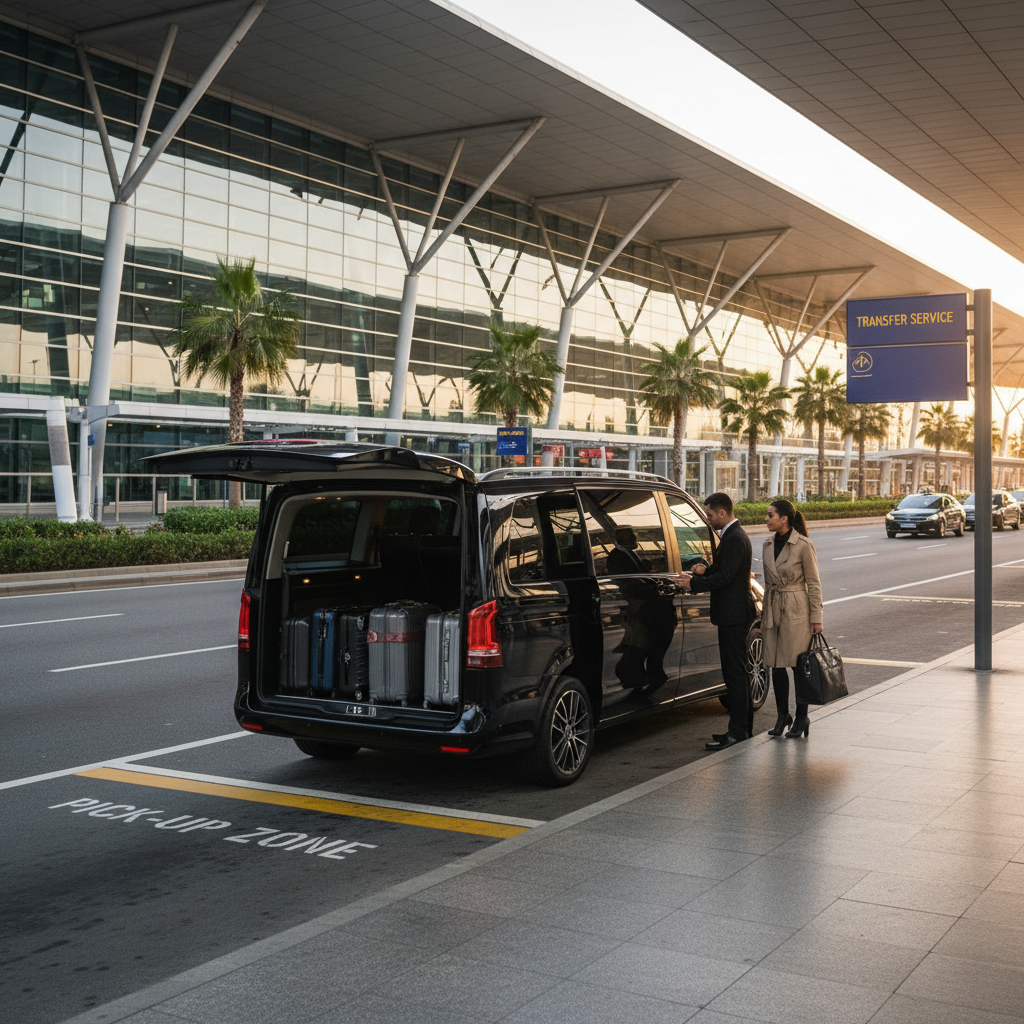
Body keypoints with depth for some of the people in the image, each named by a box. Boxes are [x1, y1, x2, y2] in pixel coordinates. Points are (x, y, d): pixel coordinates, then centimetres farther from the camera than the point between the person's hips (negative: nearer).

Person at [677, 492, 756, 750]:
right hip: (734, 614, 11)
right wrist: (705, 572, 3)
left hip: (734, 615, -11)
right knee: (737, 672, 16)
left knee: (734, 673, -7)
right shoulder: (733, 535, 15)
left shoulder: (735, 539, -18)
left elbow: (725, 577, -22)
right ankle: (743, 726, 23)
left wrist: (694, 583, -17)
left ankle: (737, 729, -3)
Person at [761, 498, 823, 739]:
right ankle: (782, 716, 21)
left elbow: (814, 584, -8)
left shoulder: (803, 546, -12)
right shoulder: (769, 544, 7)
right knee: (776, 665, 8)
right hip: (773, 611, 6)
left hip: (796, 611, -6)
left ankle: (801, 719, 13)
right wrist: (765, 612, 16)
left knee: (799, 665, 1)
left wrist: (816, 618, -9)